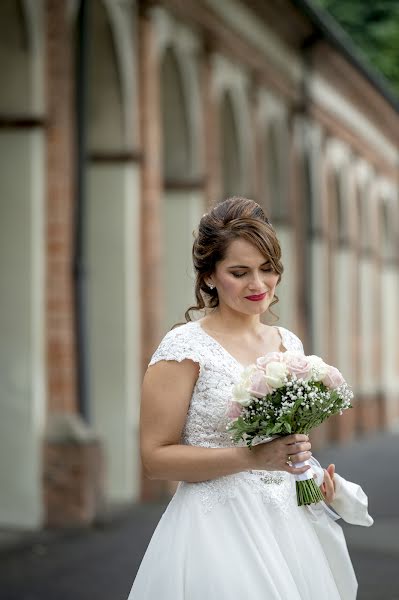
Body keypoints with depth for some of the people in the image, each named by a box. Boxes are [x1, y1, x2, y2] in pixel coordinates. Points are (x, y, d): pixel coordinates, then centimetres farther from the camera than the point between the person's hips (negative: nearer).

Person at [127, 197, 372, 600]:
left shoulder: (289, 344, 9)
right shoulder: (184, 348, -11)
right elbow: (155, 458, -14)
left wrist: (312, 476, 2)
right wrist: (251, 458, -22)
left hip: (289, 522, 6)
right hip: (218, 532, -6)